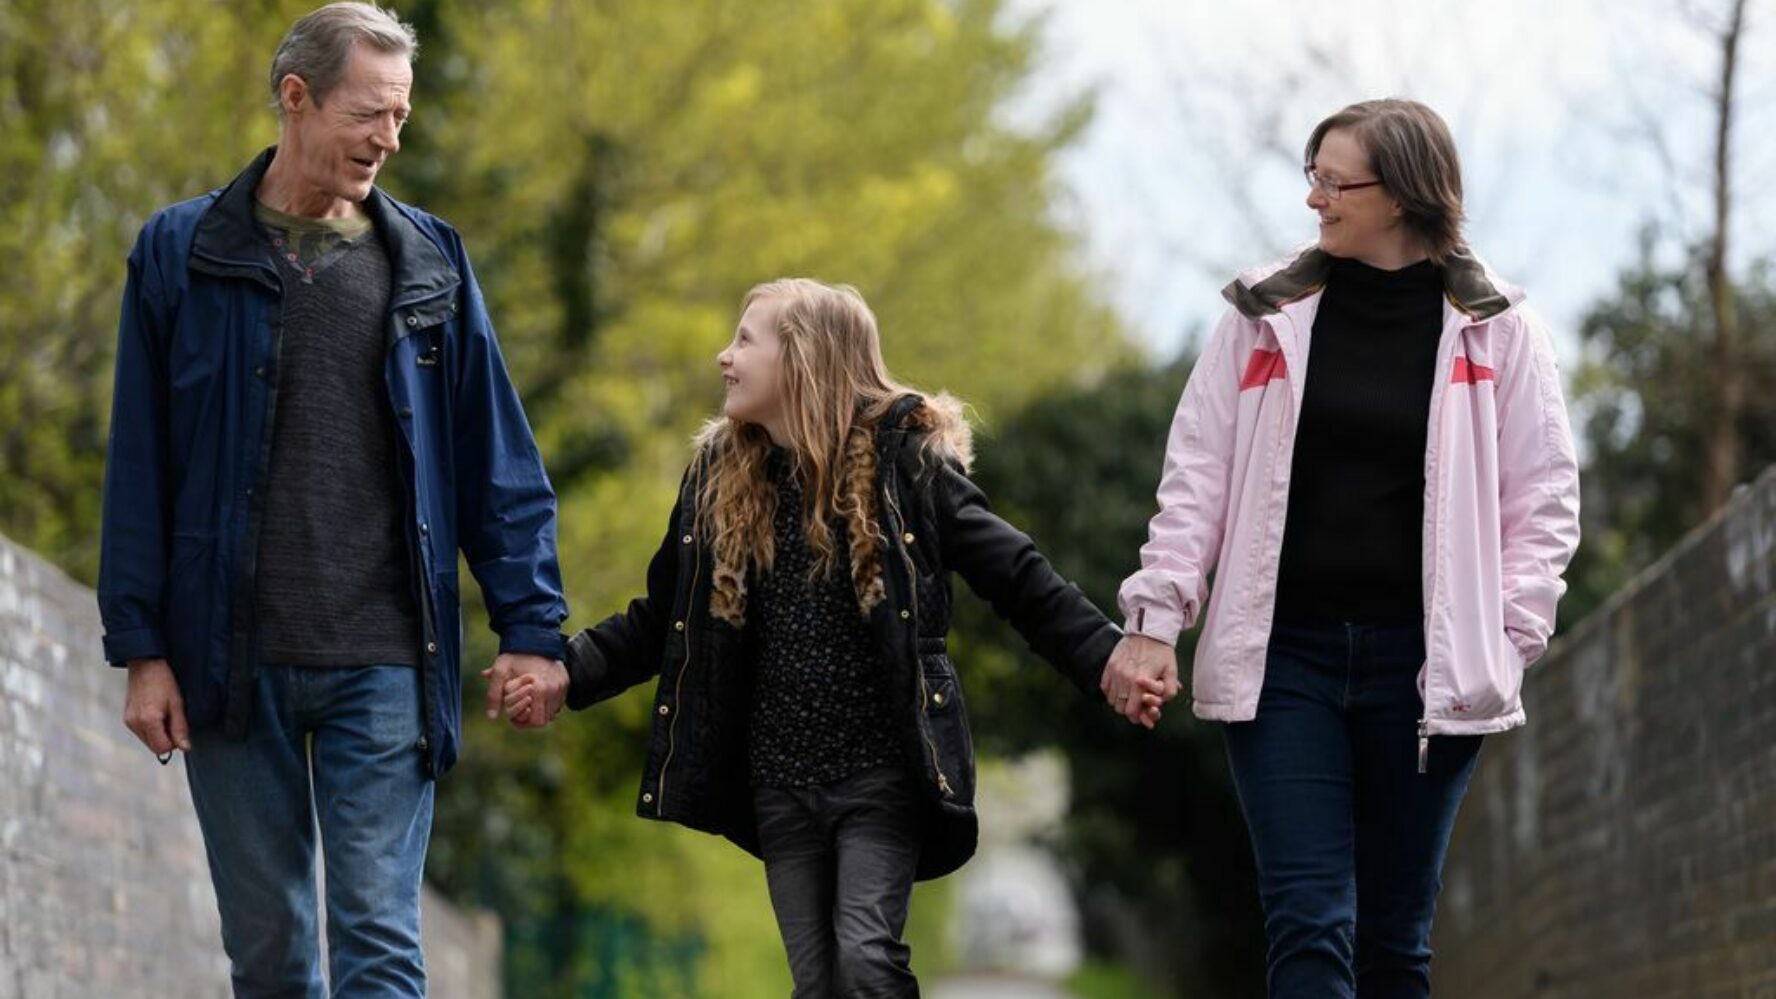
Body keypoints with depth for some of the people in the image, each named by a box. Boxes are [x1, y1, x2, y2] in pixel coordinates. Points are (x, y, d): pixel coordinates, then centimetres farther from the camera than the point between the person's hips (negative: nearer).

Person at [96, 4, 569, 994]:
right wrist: (141, 649, -3)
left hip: (382, 663, 0)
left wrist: (531, 627, 0)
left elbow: (499, 461, 8)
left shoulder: (429, 259, 7)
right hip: (232, 661, 0)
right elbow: (140, 468, 3)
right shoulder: (183, 252, 2)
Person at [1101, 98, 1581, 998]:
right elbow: (1197, 473, 7)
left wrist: (1506, 642, -4)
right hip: (1282, 655, 0)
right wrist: (1156, 619, 0)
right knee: (1308, 924, -9)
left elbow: (1545, 499, 5)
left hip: (1423, 665, 0)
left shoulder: (1496, 329, 2)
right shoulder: (1269, 312, 6)